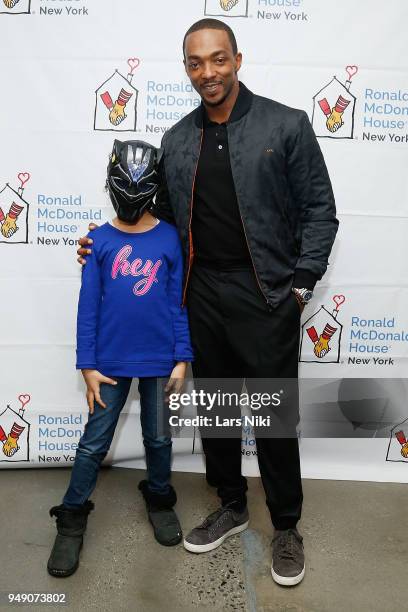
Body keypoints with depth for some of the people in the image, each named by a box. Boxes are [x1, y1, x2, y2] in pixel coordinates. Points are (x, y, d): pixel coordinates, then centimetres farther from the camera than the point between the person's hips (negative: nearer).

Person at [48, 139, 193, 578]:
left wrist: (182, 357, -4)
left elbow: (179, 302, -1)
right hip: (111, 361, 0)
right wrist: (88, 364, -4)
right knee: (94, 442, 9)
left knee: (158, 437, 16)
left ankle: (159, 499, 39)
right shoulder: (99, 240, -2)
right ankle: (71, 520, 26)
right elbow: (88, 306, -2)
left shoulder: (169, 238, -3)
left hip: (159, 360, 0)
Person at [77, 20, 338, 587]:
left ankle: (286, 527, 28)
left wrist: (300, 285, -9)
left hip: (266, 294, -4)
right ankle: (231, 506, 37)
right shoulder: (176, 141, 9)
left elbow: (319, 210, -3)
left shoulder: (286, 124, -3)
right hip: (203, 294, 5)